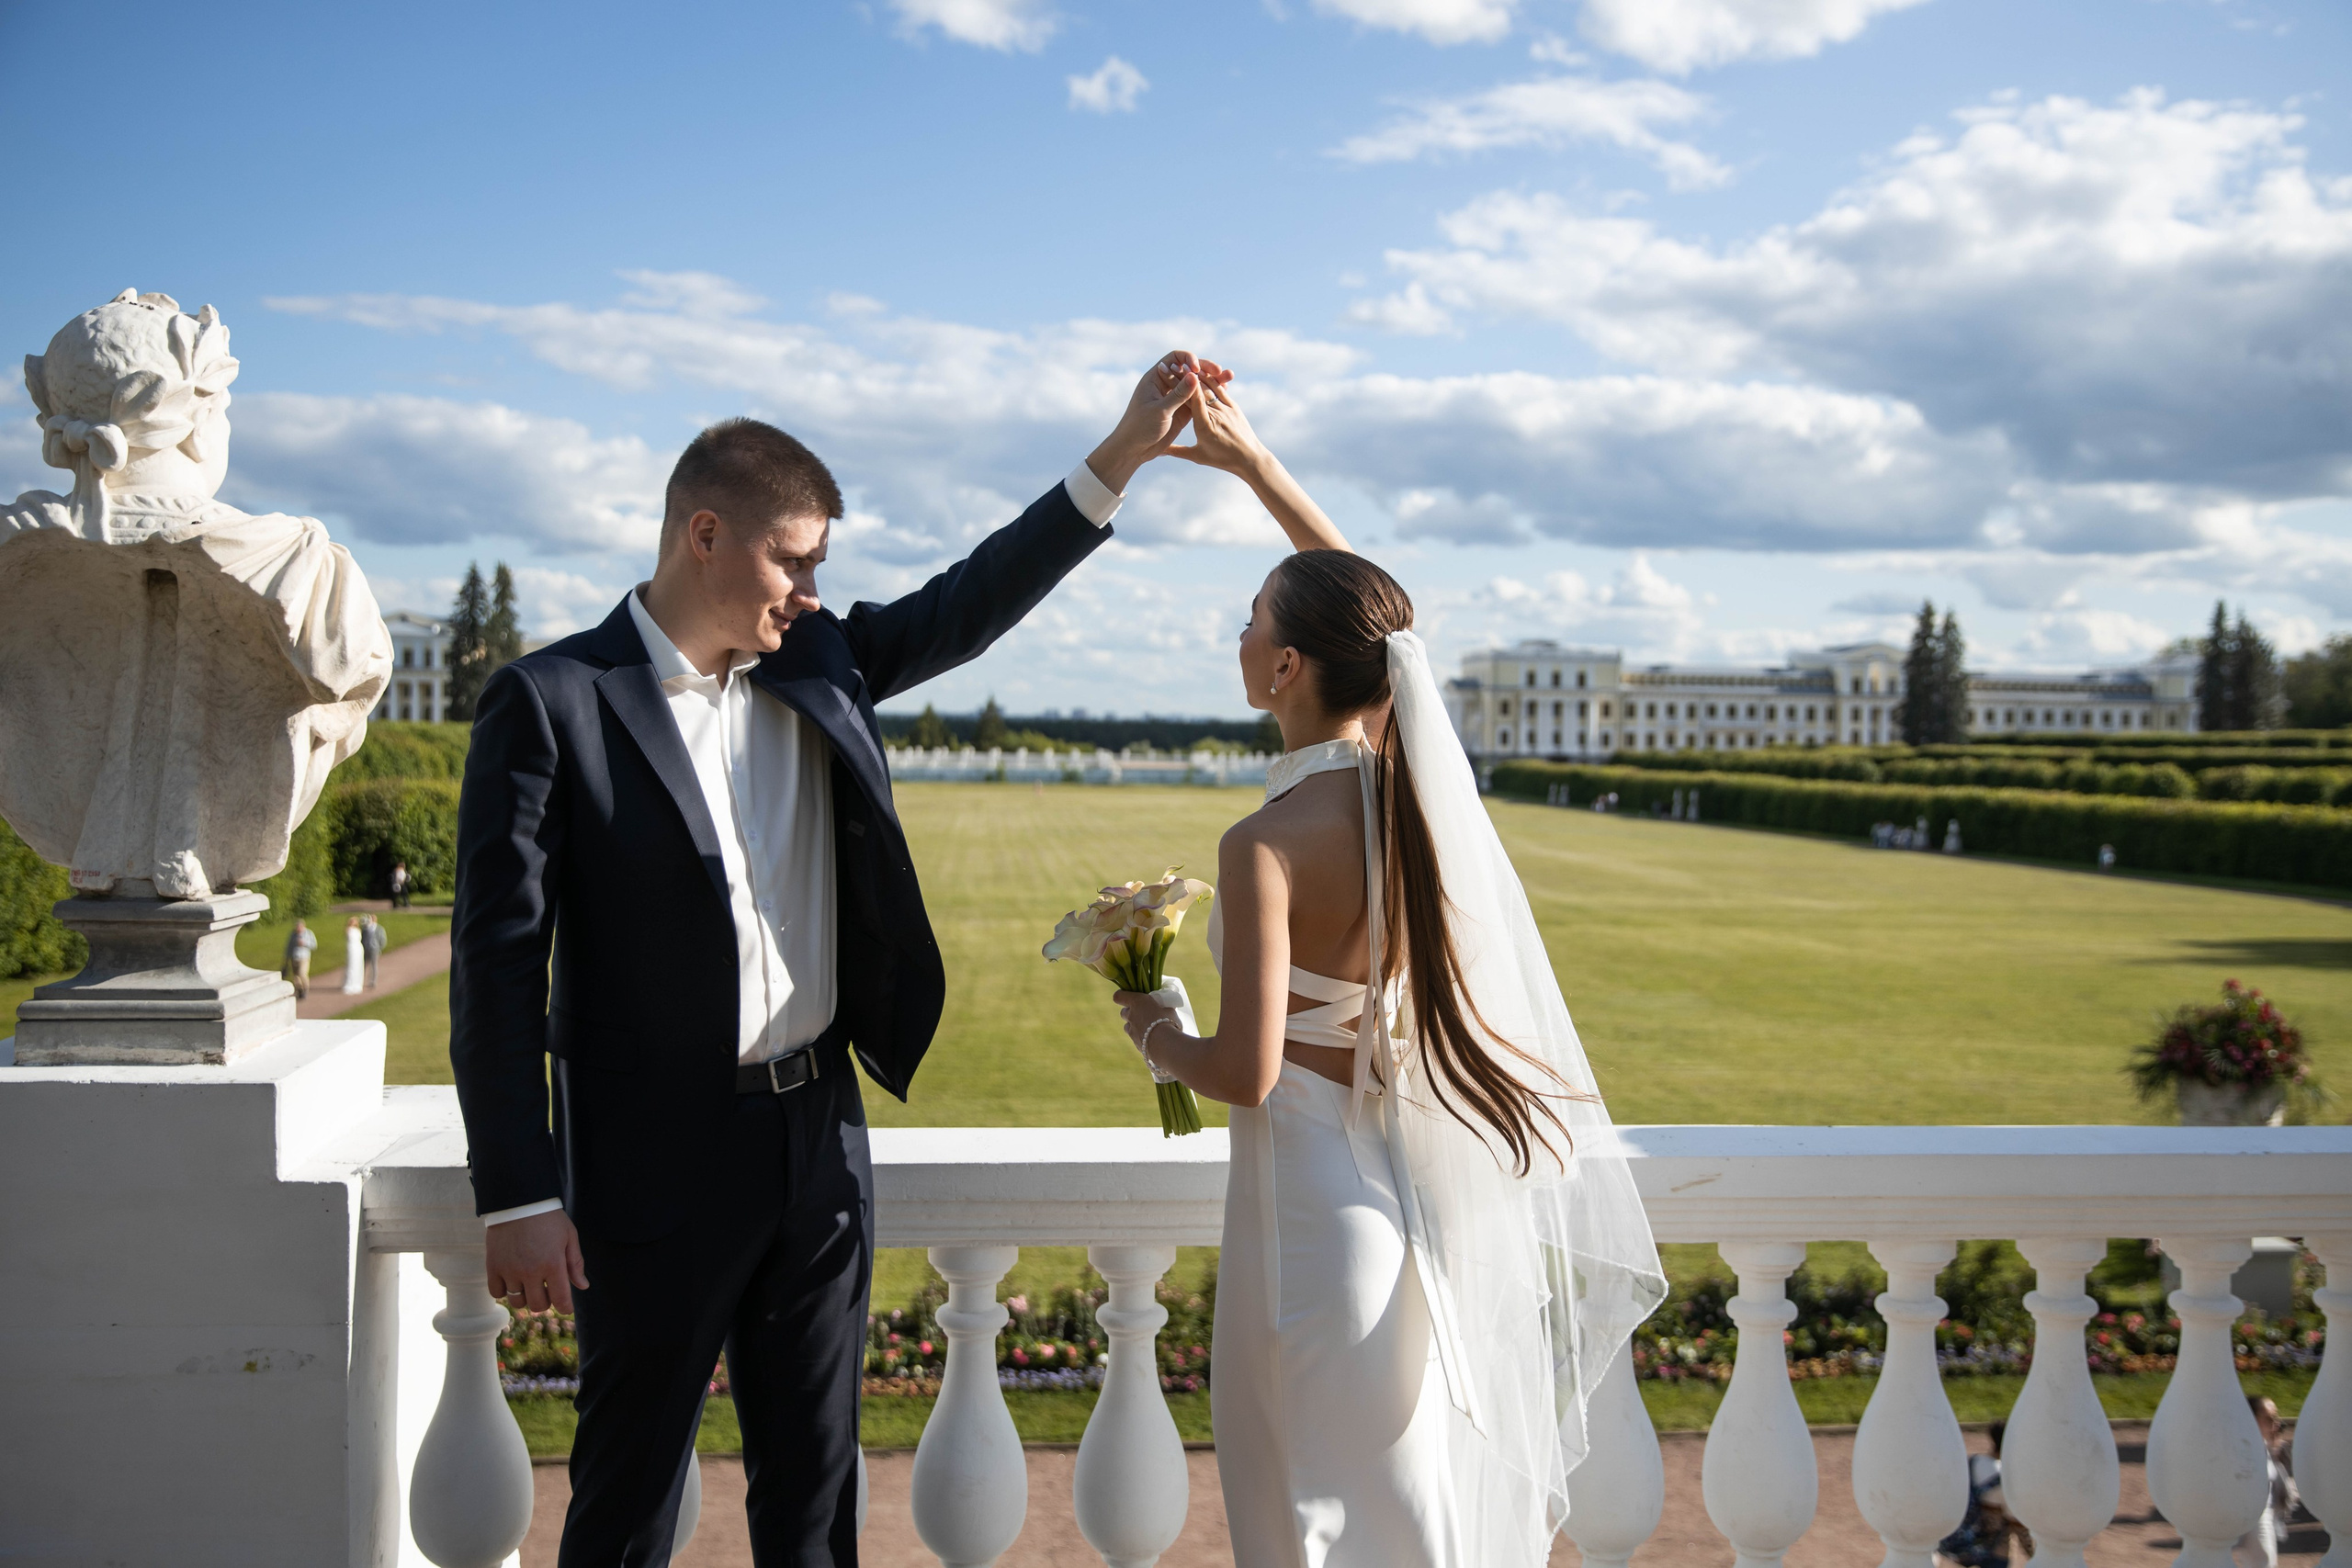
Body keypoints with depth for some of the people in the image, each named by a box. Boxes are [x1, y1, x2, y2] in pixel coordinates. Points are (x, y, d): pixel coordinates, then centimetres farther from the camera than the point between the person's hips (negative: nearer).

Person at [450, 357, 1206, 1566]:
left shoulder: (817, 667, 6)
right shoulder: (551, 703, -10)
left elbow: (969, 606, 13)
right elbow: (497, 964, -12)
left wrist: (1118, 458, 4)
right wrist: (517, 1197, -14)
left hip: (820, 1147, 6)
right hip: (657, 1173, -5)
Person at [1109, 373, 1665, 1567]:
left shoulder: (1268, 845, -23)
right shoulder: (1419, 764, -5)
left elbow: (1248, 1072, -22)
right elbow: (1365, 606, 13)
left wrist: (1153, 1030, -1)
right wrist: (1252, 461, 16)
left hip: (1323, 1182, -6)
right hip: (1446, 1185, 6)